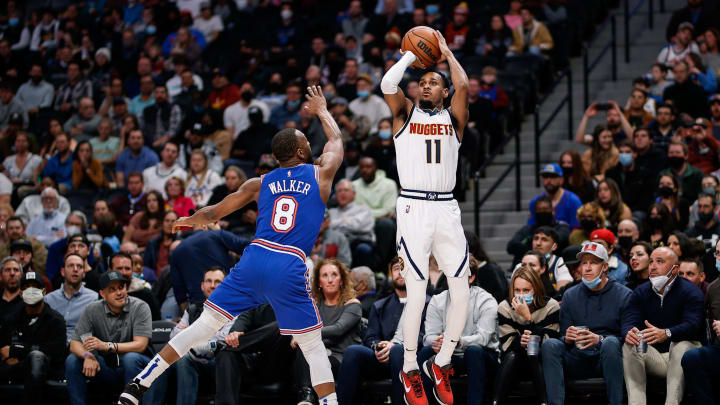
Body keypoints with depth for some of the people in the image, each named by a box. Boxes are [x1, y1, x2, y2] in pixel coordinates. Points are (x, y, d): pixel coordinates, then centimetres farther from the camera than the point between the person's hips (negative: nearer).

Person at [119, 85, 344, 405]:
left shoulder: (260, 184, 16)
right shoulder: (320, 174, 10)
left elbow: (214, 213, 25)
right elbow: (336, 141, 32)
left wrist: (188, 221, 46)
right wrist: (322, 111, 50)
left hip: (254, 259, 3)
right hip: (290, 269, -3)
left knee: (205, 325, 9)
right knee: (313, 346, 7)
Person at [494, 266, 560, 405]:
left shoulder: (551, 306, -11)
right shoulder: (505, 307, -7)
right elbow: (507, 344, -12)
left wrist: (528, 317, -28)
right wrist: (521, 342, -35)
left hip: (541, 362, -1)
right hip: (513, 362, 1)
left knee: (534, 356, -33)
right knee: (512, 355, -31)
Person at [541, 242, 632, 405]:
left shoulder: (624, 295, 1)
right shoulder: (570, 295, 14)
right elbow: (564, 337, 14)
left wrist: (599, 340, -22)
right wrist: (568, 338, -12)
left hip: (609, 359, -3)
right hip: (578, 361, 3)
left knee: (611, 342, -35)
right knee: (549, 345, -22)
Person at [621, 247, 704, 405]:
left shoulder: (690, 291, -7)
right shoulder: (640, 293, 7)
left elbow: (693, 325, -25)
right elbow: (628, 321, -7)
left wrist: (666, 334, -46)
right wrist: (629, 333, -35)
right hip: (655, 358, 4)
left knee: (683, 345, -35)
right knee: (629, 346, -23)